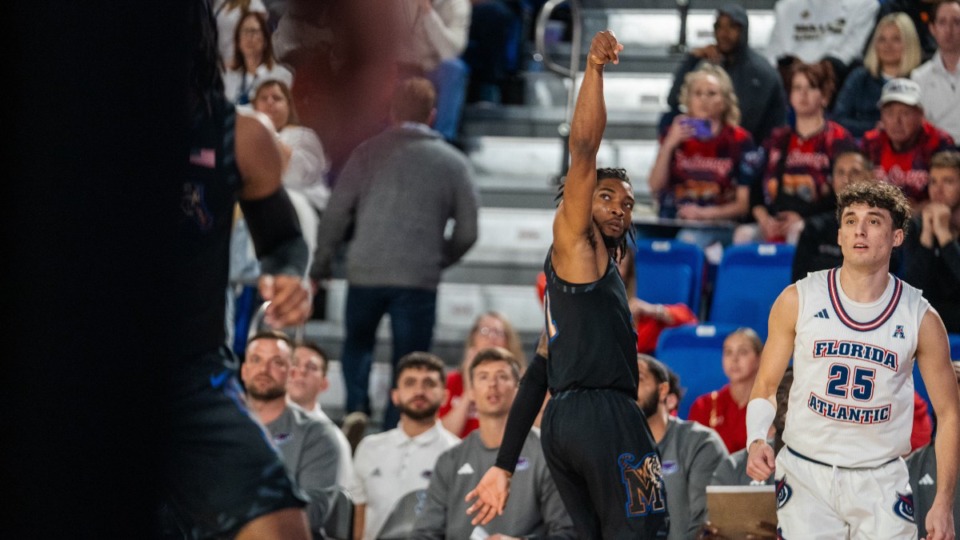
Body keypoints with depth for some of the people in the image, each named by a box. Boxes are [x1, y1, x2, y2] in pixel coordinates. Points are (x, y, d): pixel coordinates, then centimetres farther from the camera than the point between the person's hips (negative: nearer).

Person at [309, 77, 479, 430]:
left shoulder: (368, 153, 4)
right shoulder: (453, 163, 4)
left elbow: (336, 216, 2)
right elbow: (467, 232, 7)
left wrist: (319, 268, 11)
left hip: (365, 272, 1)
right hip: (419, 278, -1)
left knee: (357, 344, 25)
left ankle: (357, 410, 9)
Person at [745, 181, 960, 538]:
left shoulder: (921, 318, -2)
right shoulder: (798, 300, -2)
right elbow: (765, 387, 7)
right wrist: (757, 441, -14)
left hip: (880, 482, 0)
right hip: (805, 475, 0)